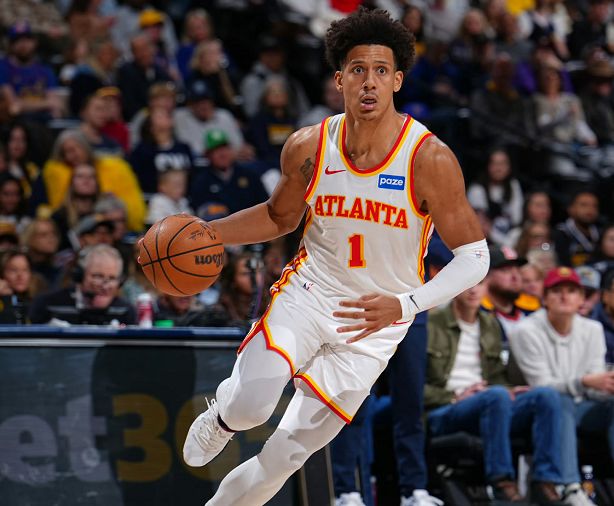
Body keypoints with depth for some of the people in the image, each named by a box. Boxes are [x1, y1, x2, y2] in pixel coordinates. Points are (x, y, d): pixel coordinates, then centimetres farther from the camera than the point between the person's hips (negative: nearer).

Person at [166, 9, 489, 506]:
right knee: (251, 404, -24)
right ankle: (222, 417, 14)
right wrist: (204, 234, -2)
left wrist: (404, 305, -30)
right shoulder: (308, 148, -8)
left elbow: (474, 257, -16)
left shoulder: (430, 160, -20)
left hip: (374, 323, -1)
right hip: (307, 292, 1)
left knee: (289, 451, 1)